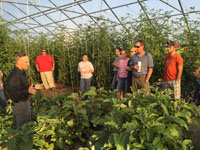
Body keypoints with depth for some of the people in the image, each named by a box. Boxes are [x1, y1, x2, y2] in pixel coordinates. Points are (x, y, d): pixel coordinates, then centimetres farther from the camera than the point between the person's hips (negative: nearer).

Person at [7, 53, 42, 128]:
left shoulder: (20, 72, 5)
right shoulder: (14, 75, -26)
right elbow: (13, 93, -30)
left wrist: (33, 87, 12)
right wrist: (28, 91, -43)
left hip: (25, 102, 9)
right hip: (20, 105, -9)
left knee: (27, 123, 23)